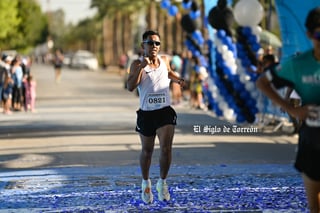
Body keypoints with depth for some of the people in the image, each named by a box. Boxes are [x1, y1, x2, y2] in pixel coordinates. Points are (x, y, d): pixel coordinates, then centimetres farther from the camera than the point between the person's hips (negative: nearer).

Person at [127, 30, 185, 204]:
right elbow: (130, 87, -21)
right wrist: (141, 67, -28)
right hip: (146, 113, -1)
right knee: (147, 151, 13)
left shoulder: (164, 60, 5)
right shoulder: (137, 64, -6)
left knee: (166, 148, -14)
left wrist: (177, 79, 8)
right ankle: (146, 182, 36)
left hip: (165, 112, 1)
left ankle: (162, 183, 5)